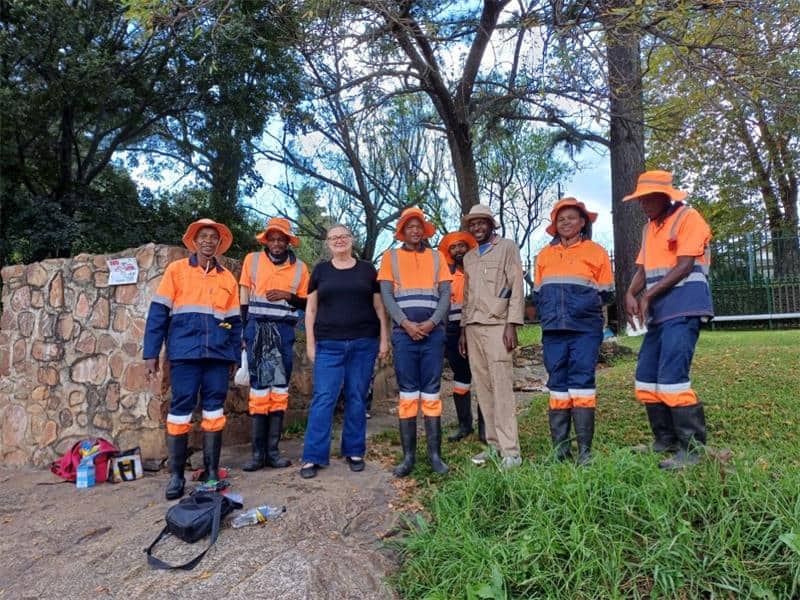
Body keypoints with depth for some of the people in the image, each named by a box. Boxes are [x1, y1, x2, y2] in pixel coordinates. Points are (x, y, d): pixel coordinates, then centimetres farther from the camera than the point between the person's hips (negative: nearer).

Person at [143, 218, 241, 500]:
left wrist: (234, 358, 9)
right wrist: (151, 353, -4)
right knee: (180, 409, 0)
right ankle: (176, 474, 10)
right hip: (185, 353, -2)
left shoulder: (227, 278, 14)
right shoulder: (176, 270, 6)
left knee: (214, 410, 5)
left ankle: (212, 471, 14)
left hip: (218, 354, 2)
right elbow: (158, 312, 2)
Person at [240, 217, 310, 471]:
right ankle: (258, 452, 4)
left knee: (280, 389, 3)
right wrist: (243, 330, 0)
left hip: (284, 331, 1)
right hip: (257, 329, -1)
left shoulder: (300, 267, 6)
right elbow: (243, 297, 7)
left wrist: (288, 296, -9)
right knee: (259, 388, -1)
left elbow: (306, 303, 10)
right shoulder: (252, 260, 6)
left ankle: (272, 450, 10)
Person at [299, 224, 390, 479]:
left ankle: (354, 452, 18)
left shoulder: (367, 269, 9)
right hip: (329, 345, 0)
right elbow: (311, 309, 9)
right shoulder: (320, 270, 10)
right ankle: (313, 457, 3)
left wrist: (384, 340, 2)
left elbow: (379, 307, 9)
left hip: (363, 344, 1)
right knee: (323, 398, -4)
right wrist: (310, 343, 2)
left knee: (357, 398, 5)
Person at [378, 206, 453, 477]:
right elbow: (386, 295, 1)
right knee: (407, 393, 1)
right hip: (404, 332, -1)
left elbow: (446, 295, 6)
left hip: (433, 332, 1)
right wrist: (406, 323, -11)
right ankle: (408, 455, 8)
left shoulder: (436, 257, 13)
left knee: (431, 393, 2)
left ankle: (435, 454, 9)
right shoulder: (390, 257, 10)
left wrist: (431, 323, -10)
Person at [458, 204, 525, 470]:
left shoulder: (507, 248, 4)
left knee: (501, 388, -9)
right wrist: (463, 330, 15)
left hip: (497, 325, -6)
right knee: (482, 388, 5)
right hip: (473, 327, 6)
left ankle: (510, 451, -5)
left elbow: (517, 287, -4)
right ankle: (494, 444, 13)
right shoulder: (468, 257, 22)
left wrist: (512, 324, -13)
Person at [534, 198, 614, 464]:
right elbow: (537, 293, 17)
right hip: (553, 329, 3)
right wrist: (549, 313, 4)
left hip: (585, 328, -3)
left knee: (582, 382, -5)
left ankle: (585, 448, 2)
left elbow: (605, 293, 6)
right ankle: (559, 447, 11)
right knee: (557, 384, 5)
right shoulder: (544, 254, 15)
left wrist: (583, 305, -5)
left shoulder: (595, 251, 7)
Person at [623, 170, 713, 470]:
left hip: (684, 308, -8)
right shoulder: (649, 228, 19)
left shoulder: (688, 218, -4)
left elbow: (684, 266, -13)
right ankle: (666, 441, 20)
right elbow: (642, 269, 13)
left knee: (672, 378, -15)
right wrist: (630, 294, -6)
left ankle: (692, 449, -4)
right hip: (659, 311, 8)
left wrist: (648, 296, -15)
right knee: (646, 378, 8)